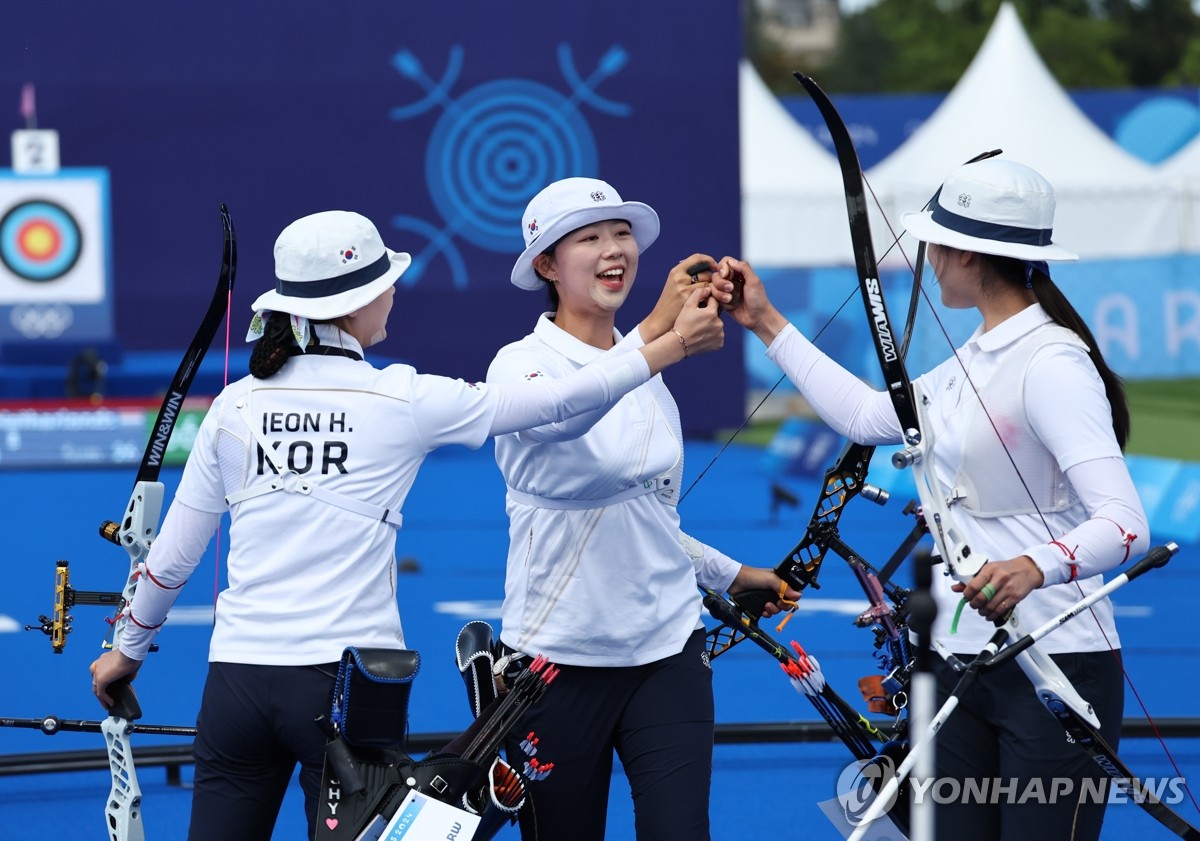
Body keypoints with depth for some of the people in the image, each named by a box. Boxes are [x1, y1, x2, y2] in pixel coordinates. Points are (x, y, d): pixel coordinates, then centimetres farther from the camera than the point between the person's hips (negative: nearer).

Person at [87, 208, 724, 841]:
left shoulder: (235, 407, 5)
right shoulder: (402, 402, -5)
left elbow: (172, 557, 11)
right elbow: (558, 400, 0)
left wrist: (129, 650, 27)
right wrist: (673, 345, 11)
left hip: (236, 679, 3)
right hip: (344, 675, -3)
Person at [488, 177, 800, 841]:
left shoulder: (652, 378, 13)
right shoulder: (521, 363, -6)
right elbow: (562, 415, -32)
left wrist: (733, 576, 23)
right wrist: (655, 331, -40)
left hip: (667, 649, 4)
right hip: (560, 655, -4)